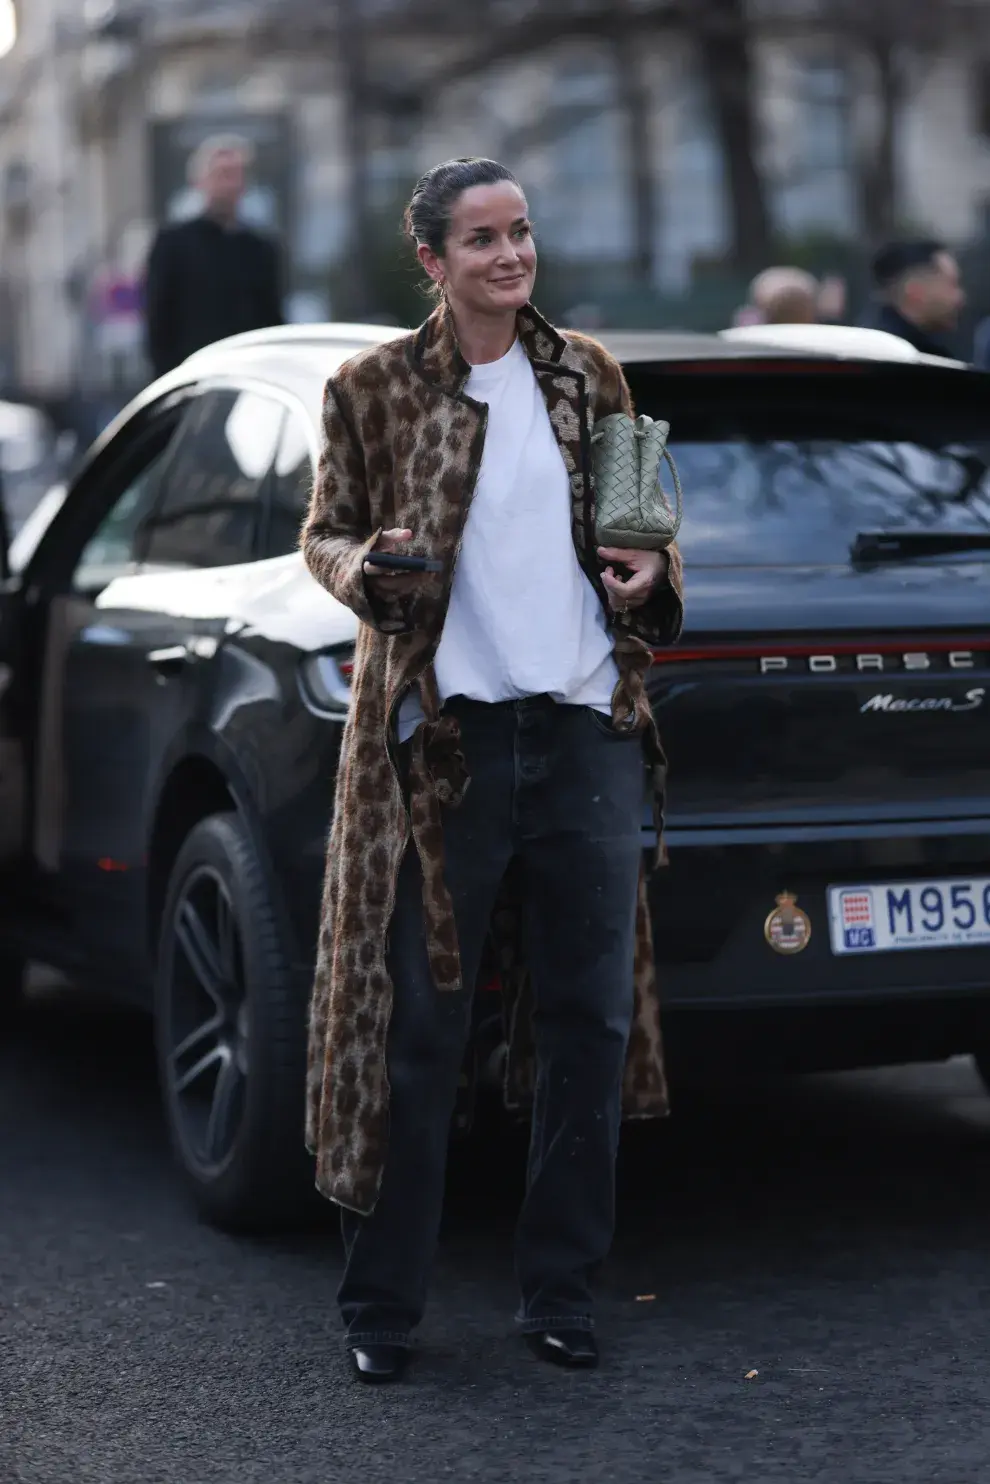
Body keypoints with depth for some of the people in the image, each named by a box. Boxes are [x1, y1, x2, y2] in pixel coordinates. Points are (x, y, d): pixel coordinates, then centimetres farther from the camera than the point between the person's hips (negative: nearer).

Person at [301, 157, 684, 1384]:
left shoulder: (587, 376, 10)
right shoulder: (373, 389, 1)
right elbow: (323, 534, 8)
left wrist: (648, 576, -1)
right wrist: (369, 570, -13)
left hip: (587, 729, 4)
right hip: (442, 731, -3)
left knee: (592, 1021, 7)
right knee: (417, 1028, 1)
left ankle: (558, 1293, 20)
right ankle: (381, 1306, 12)